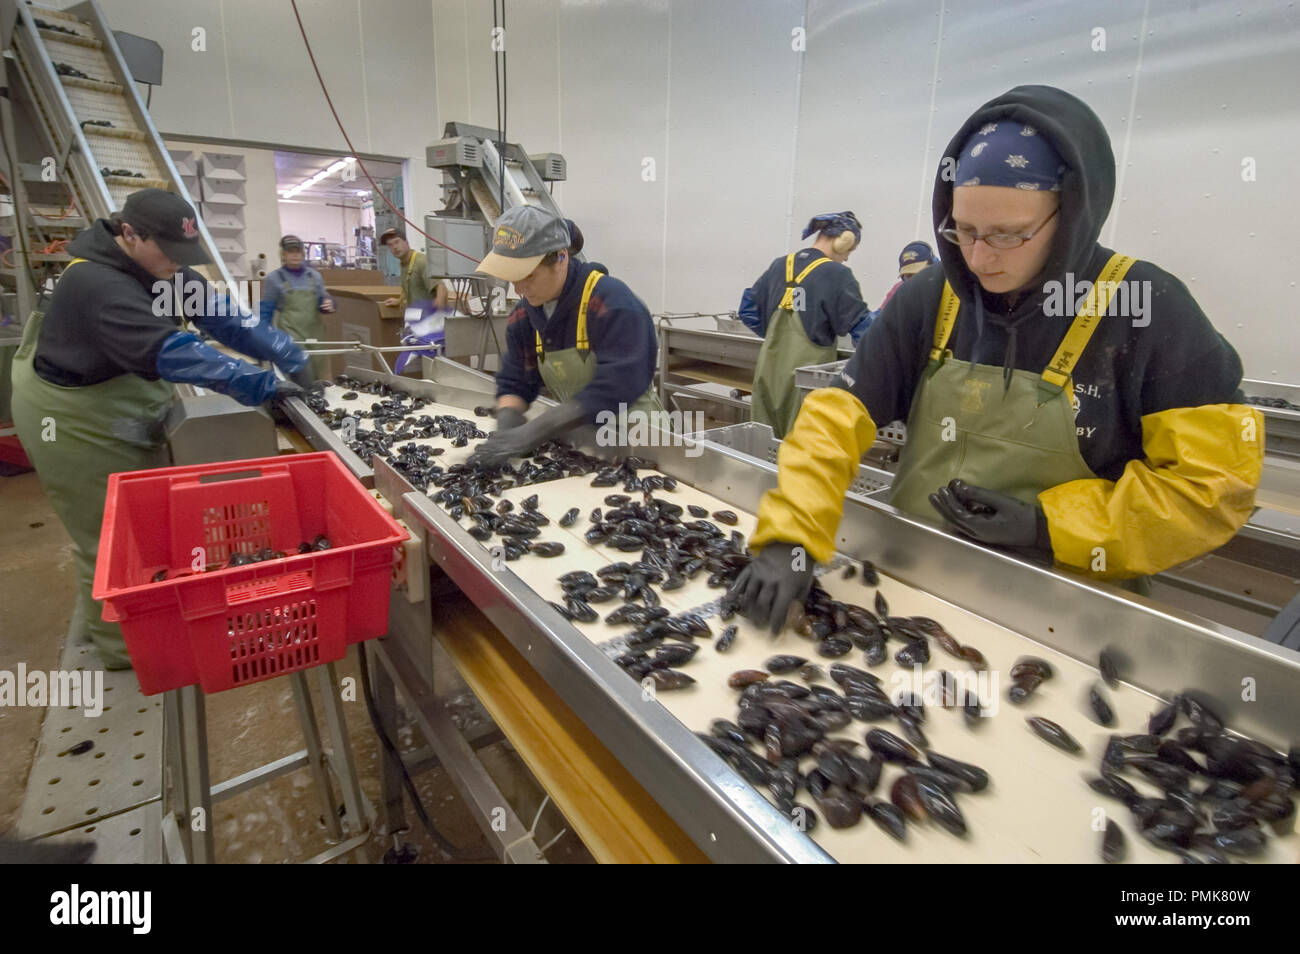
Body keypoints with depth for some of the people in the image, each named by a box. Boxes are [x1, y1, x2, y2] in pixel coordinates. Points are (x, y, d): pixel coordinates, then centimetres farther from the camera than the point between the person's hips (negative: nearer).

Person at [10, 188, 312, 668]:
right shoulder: (96, 284, -32)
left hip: (123, 409, 9)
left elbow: (220, 314, -10)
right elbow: (172, 351, -42)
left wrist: (287, 354, -21)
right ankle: (124, 646, 22)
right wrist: (262, 384, -44)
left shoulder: (155, 264, -4)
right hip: (74, 422, -9)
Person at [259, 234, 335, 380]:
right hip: (289, 335, -3)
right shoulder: (274, 278, 5)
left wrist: (329, 306, -5)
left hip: (315, 334, 4)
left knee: (321, 376, 0)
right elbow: (266, 311, 7)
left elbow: (323, 301, 20)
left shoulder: (314, 276, 13)